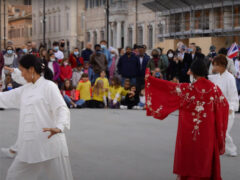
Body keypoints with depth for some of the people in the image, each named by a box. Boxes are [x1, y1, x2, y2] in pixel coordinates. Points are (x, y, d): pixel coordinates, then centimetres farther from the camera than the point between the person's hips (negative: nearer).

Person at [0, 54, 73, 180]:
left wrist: (59, 127, -32)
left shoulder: (49, 86, -6)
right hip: (29, 146, 7)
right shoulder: (24, 90, 15)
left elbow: (62, 108, -14)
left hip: (49, 141, -7)